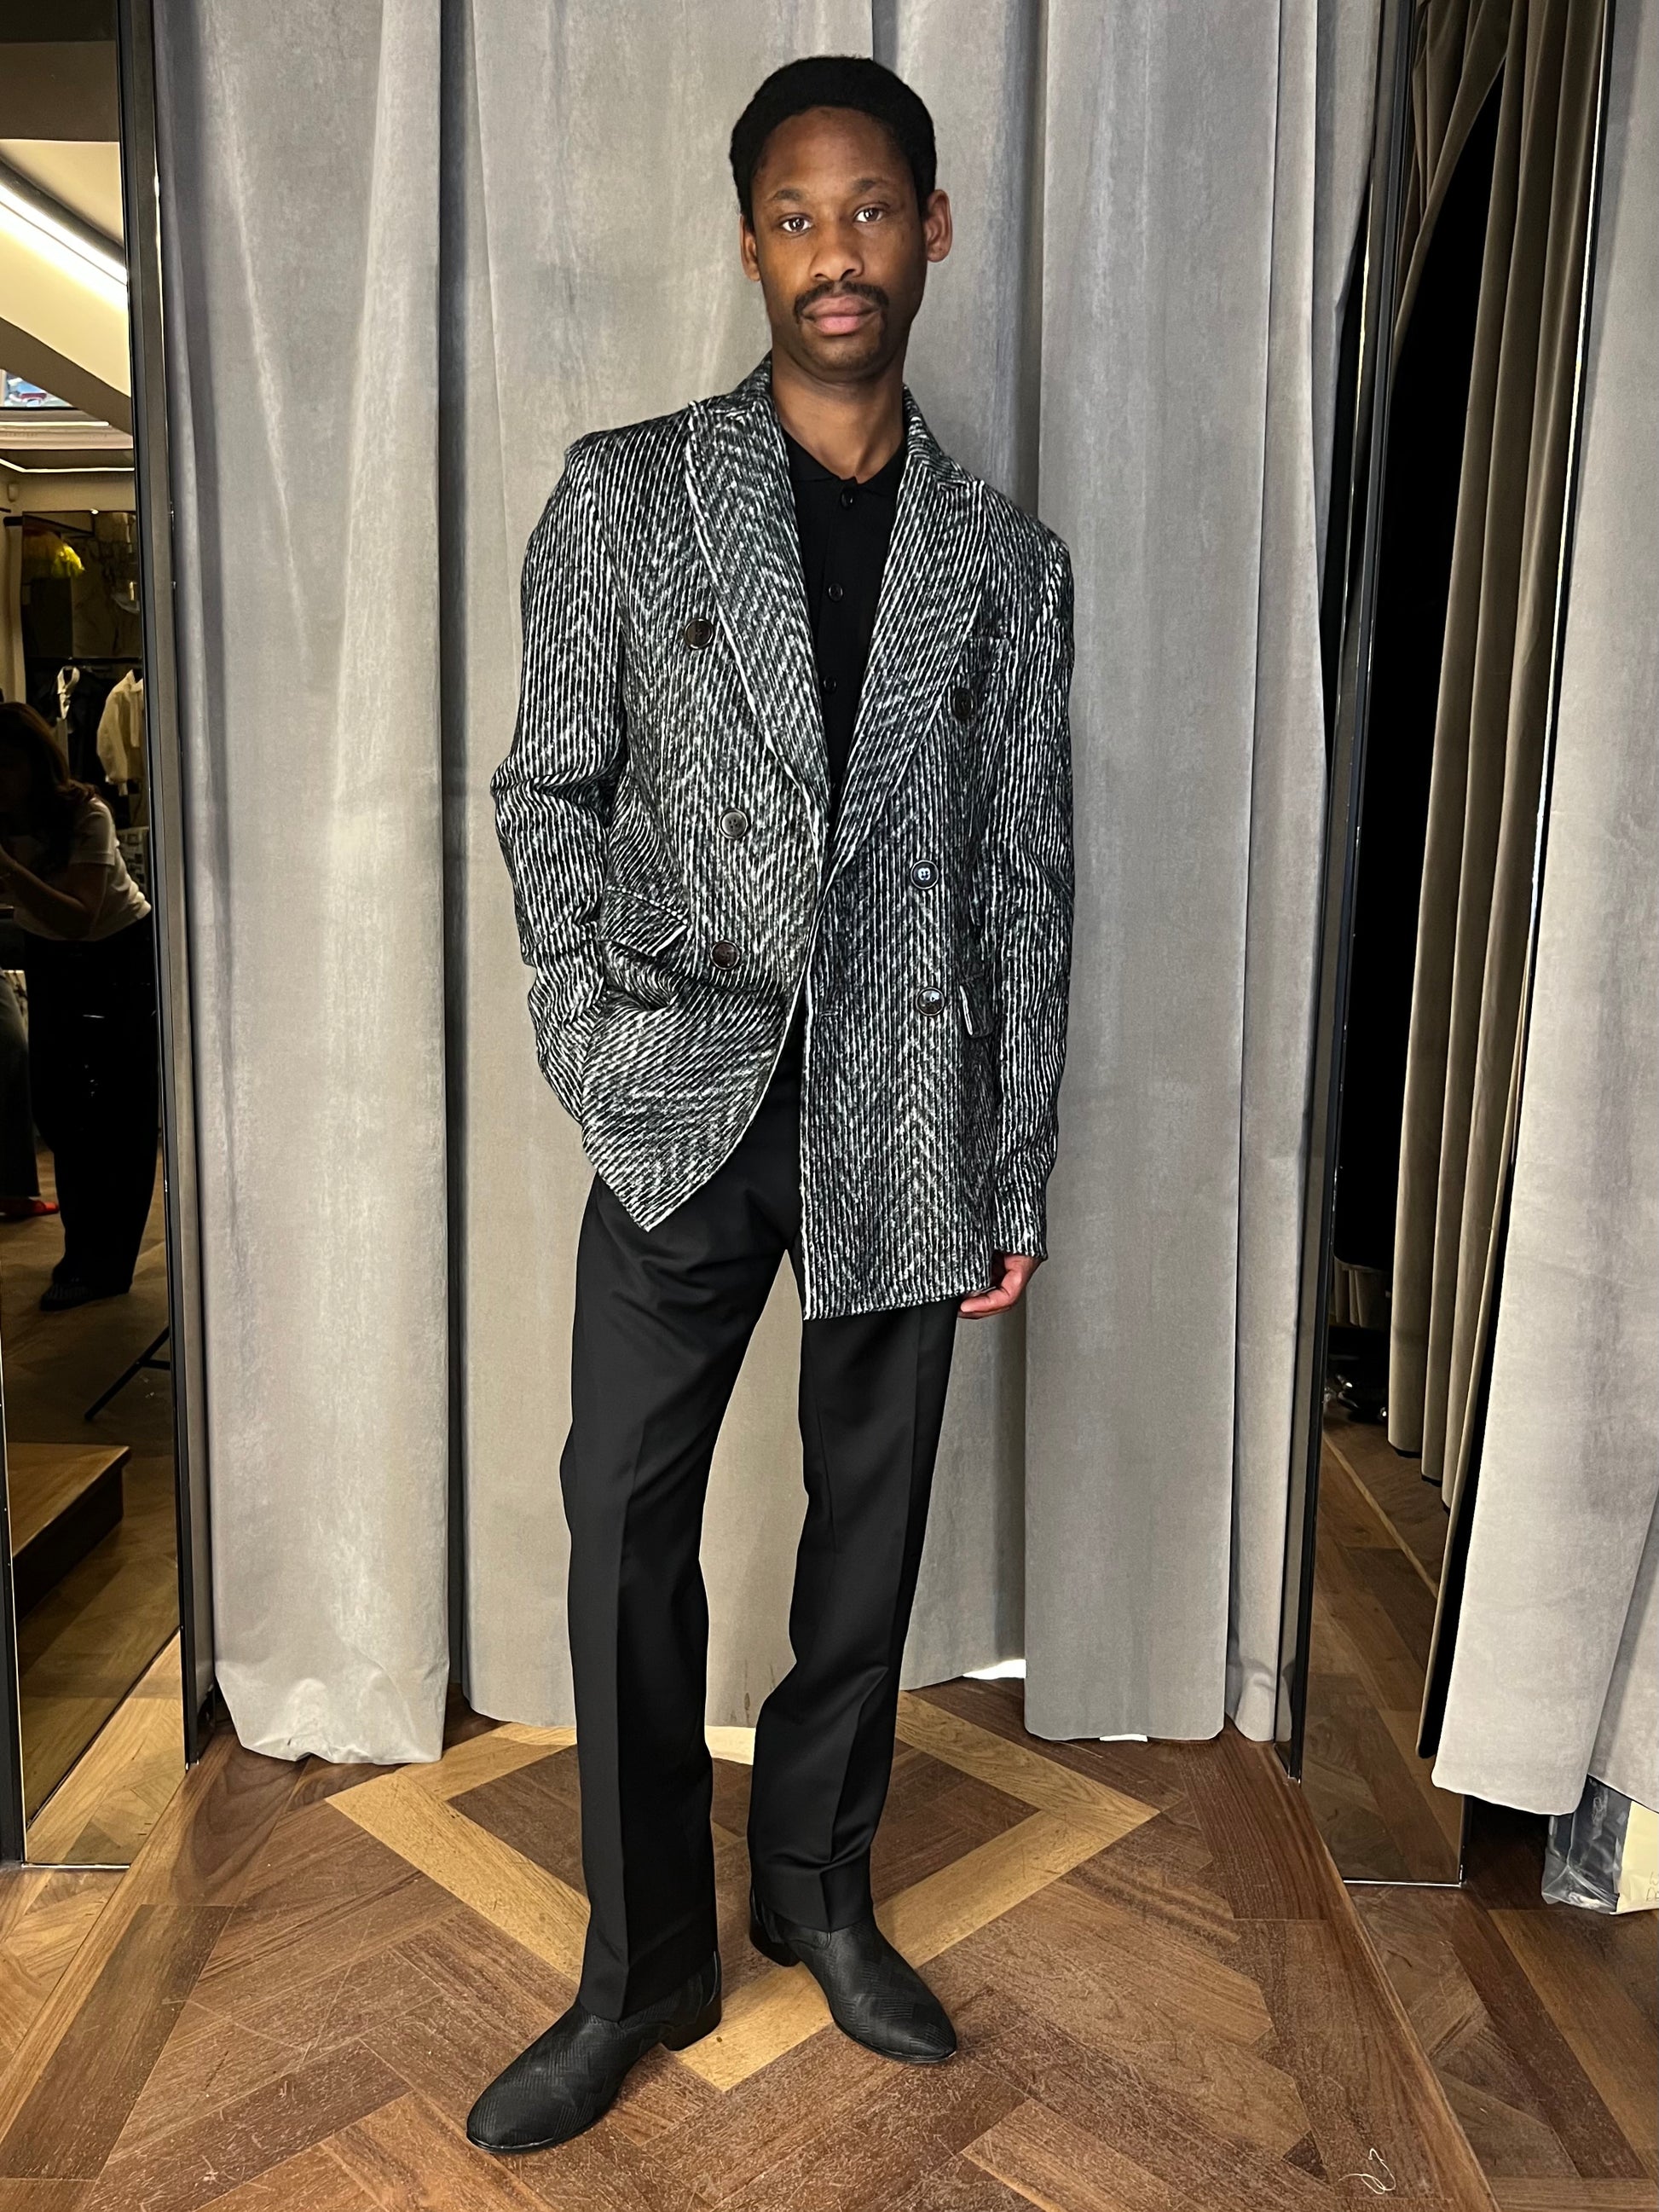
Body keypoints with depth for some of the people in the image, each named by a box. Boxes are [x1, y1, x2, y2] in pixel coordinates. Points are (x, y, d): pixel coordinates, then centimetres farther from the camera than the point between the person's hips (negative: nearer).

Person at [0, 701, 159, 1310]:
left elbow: (80, 920, -39)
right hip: (49, 957, 5)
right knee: (54, 1101, 2)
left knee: (122, 1107, -8)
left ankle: (105, 1263, 0)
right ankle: (88, 1248, 17)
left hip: (123, 950, -5)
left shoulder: (85, 814, -29)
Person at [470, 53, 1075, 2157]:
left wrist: (1018, 1175, 3)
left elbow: (1026, 876, 6)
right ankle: (643, 1967, 22)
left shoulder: (1005, 557, 7)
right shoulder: (623, 493, 3)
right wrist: (590, 1014, -10)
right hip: (684, 1104, -1)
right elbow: (546, 787, 4)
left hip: (906, 1117, 2)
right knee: (626, 1524, 2)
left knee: (871, 1519, 11)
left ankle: (819, 1887, 34)